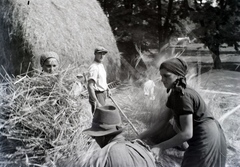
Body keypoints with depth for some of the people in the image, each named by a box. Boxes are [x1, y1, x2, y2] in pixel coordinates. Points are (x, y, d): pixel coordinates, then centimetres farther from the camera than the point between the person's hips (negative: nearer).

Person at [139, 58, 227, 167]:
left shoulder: (183, 95, -24)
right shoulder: (175, 93, 4)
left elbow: (187, 133, -26)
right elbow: (163, 121, 4)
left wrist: (160, 147, -23)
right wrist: (141, 137, -2)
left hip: (206, 140, -9)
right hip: (203, 136, 9)